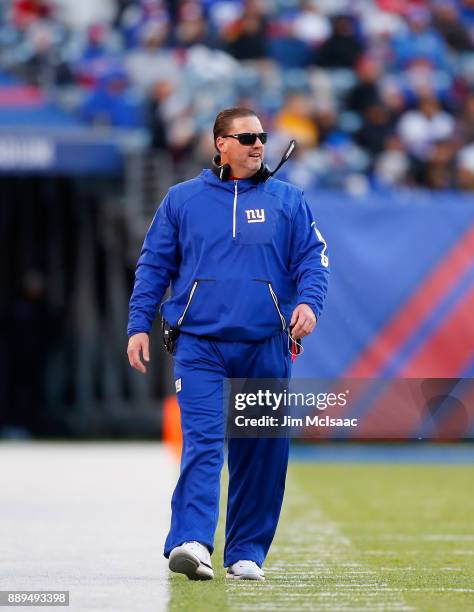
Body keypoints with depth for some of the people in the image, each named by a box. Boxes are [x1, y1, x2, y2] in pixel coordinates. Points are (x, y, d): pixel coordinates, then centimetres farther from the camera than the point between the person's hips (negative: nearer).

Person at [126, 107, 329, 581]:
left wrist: (308, 301, -12)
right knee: (202, 441, -16)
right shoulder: (182, 200, 10)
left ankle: (246, 552, 14)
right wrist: (139, 324, 3)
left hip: (266, 345, 2)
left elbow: (312, 257, 7)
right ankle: (190, 542, -26)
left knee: (261, 453, 4)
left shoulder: (286, 201, 11)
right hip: (199, 346, -2)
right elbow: (154, 265, 12)